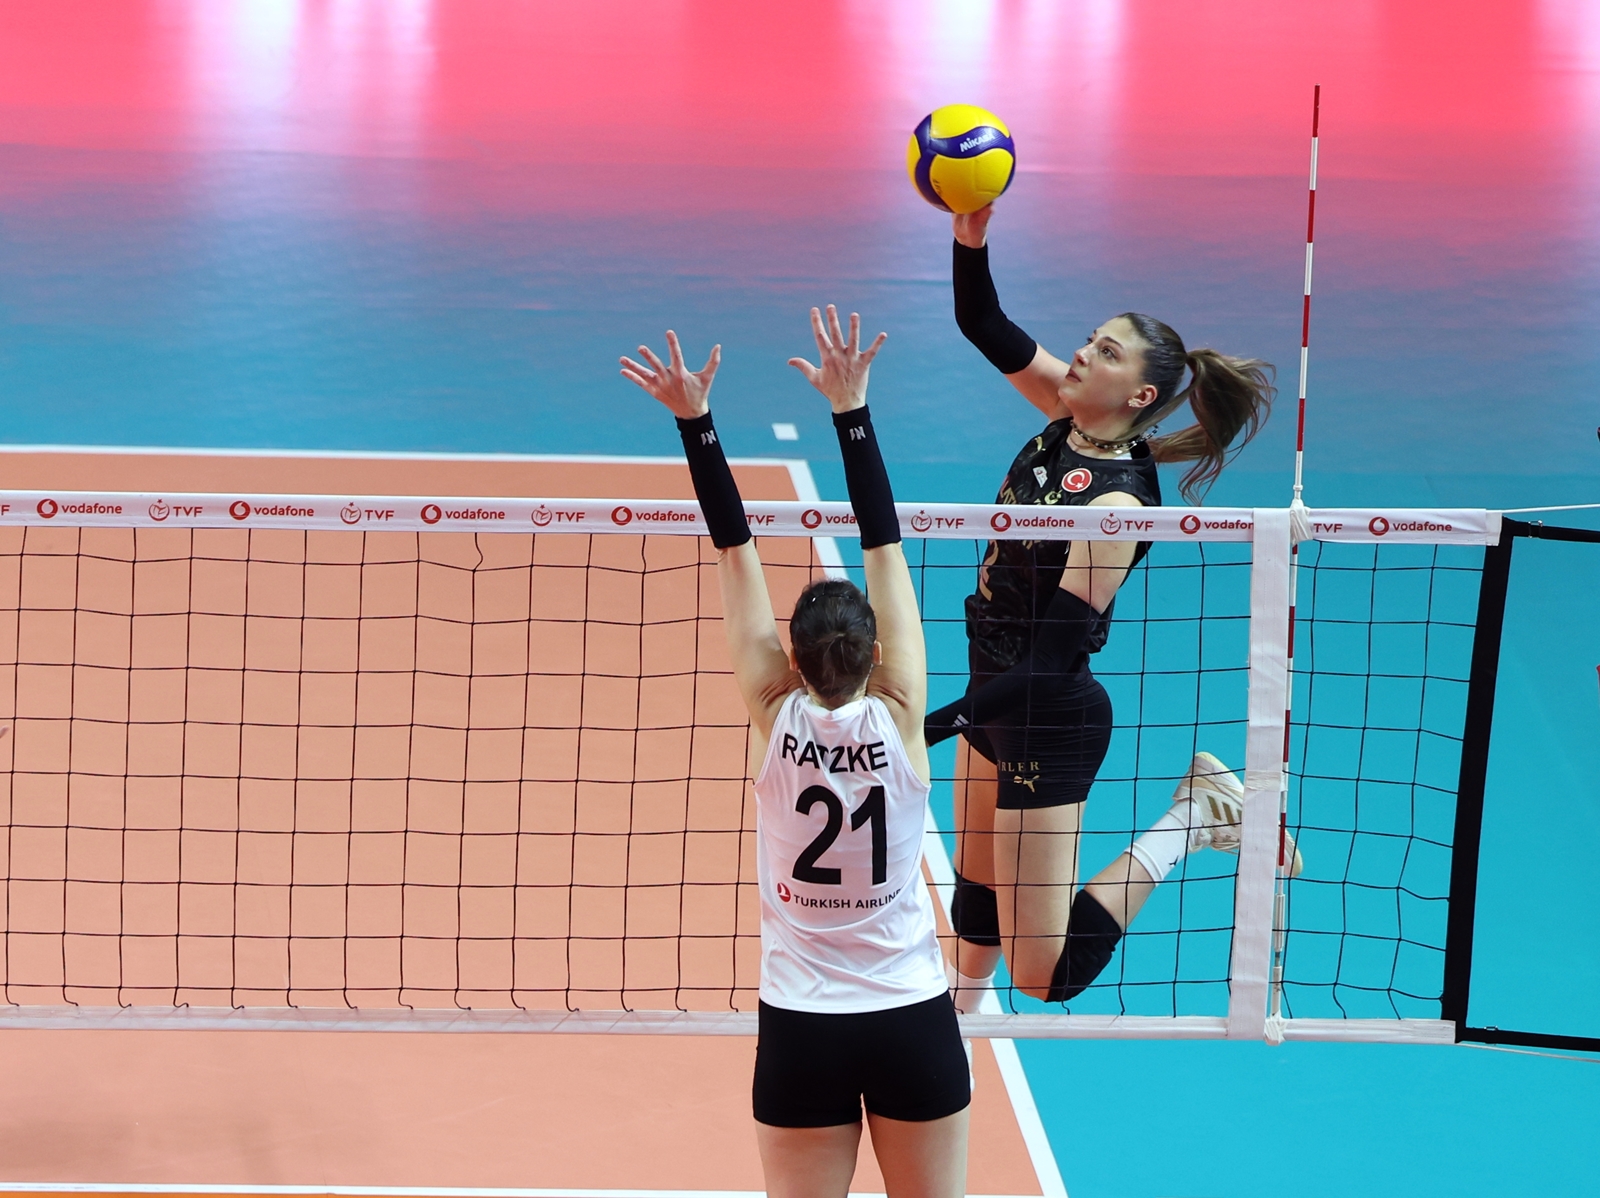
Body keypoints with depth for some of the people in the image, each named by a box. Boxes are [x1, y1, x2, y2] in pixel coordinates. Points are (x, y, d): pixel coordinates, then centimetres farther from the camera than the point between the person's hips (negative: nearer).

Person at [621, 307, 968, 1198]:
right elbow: (885, 550, -10)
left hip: (803, 1030, 0)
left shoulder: (776, 720, -10)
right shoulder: (899, 721, -10)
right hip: (914, 1022, 0)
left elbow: (737, 552, -10)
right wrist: (852, 410, -10)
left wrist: (696, 422, -10)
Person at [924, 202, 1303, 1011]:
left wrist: (934, 726, -33)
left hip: (1050, 725, -8)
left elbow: (1051, 659, -28)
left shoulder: (1118, 502, -27)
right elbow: (983, 326, -1)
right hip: (997, 699, 8)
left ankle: (1188, 820, 7)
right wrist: (971, 240, -21)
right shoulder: (1070, 413, -5)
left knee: (1047, 972, -3)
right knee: (974, 898, 24)